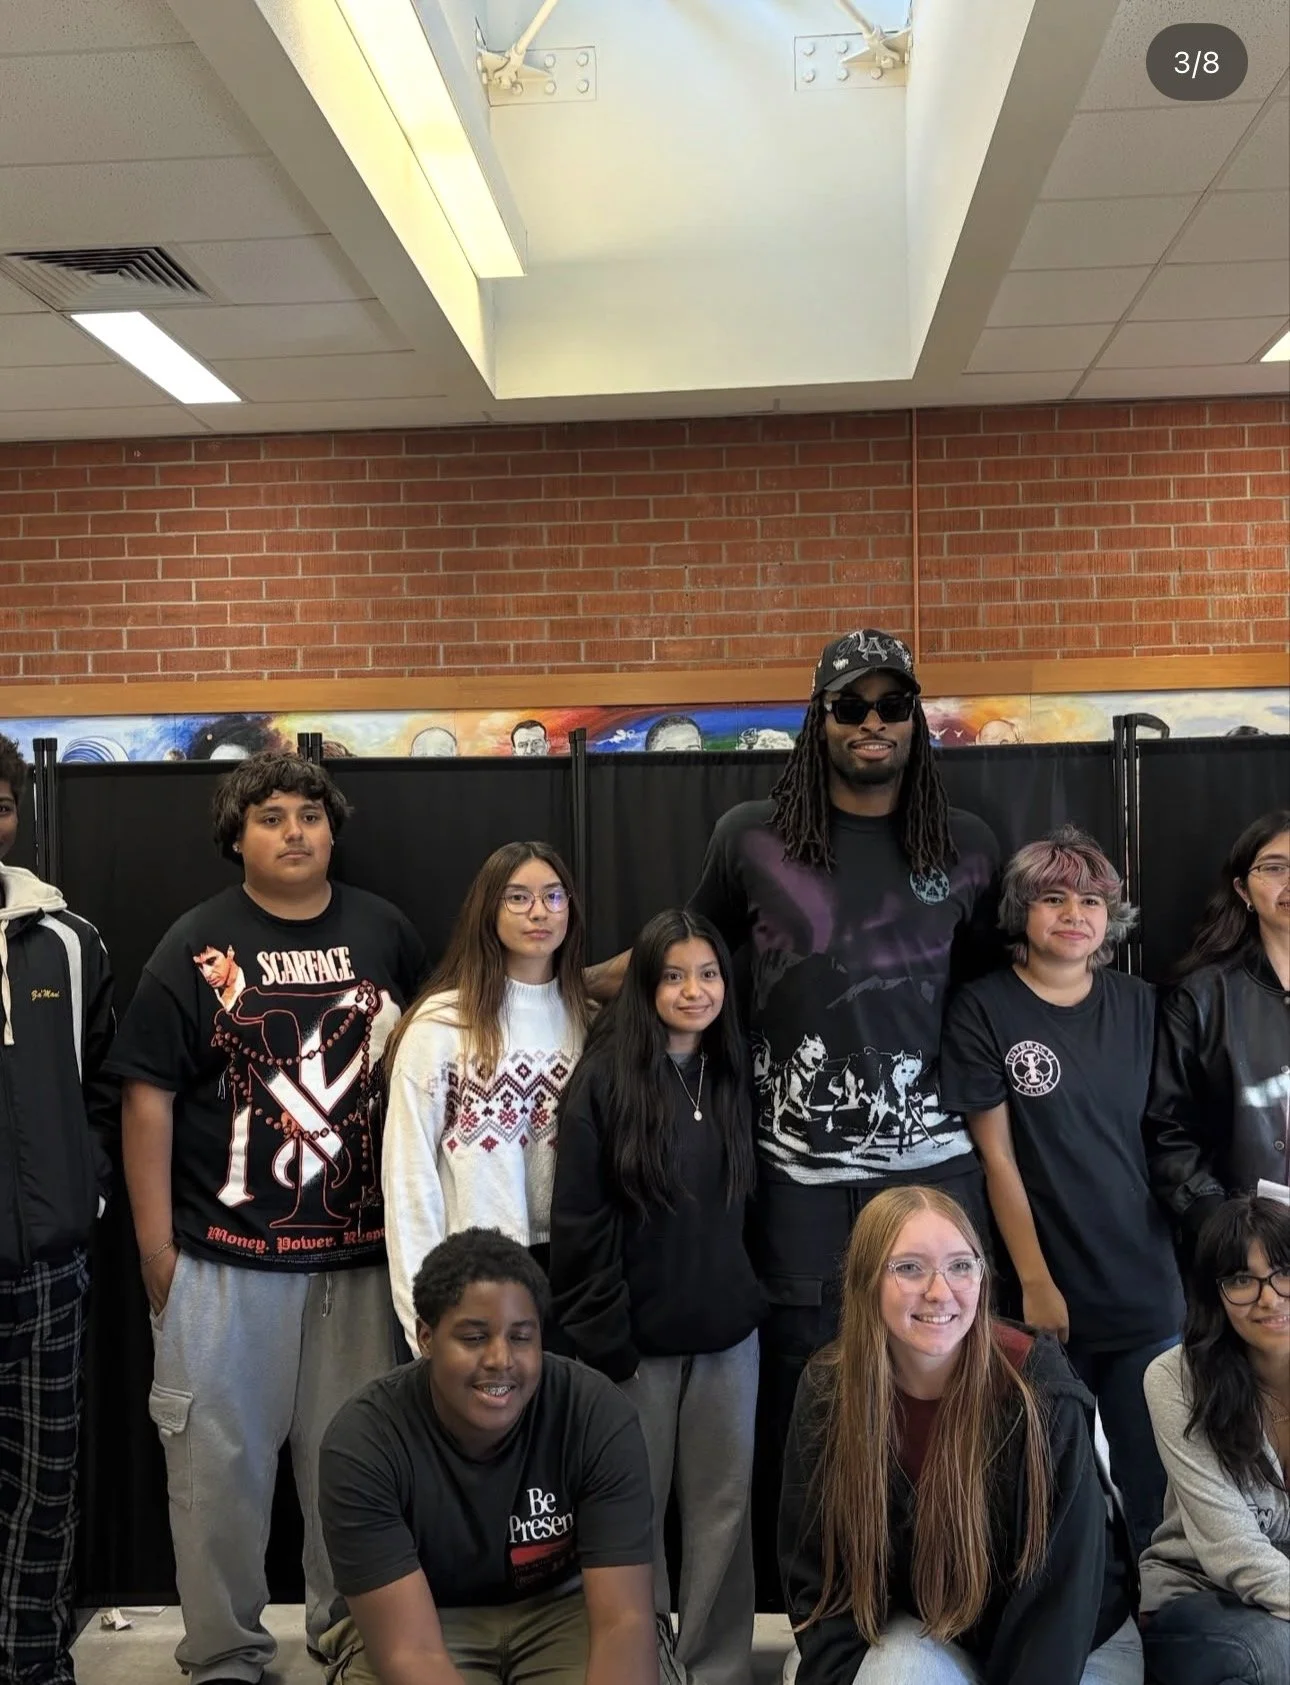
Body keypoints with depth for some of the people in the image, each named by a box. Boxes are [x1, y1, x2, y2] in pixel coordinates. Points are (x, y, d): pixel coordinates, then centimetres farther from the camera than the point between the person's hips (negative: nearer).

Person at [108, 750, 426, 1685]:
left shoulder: (385, 931, 4)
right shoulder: (197, 946, -3)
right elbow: (148, 1095, -4)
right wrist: (156, 1245, -6)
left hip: (362, 1250, 2)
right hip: (226, 1255, -2)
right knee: (220, 1459, 7)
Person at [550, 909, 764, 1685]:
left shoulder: (735, 1077, 4)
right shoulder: (604, 1080, -9)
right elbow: (579, 1224, -11)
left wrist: (755, 1297, 4)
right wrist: (604, 1342, -12)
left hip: (728, 1333, 4)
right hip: (639, 1335, -3)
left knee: (724, 1507, 10)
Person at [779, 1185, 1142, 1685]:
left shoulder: (1037, 1390, -23)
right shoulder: (828, 1391, -15)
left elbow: (1059, 1585, -19)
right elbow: (816, 1577, -9)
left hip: (1072, 1643, 0)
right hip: (918, 1634, 1)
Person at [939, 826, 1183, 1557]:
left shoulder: (1140, 1005, 4)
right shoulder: (983, 1010, -7)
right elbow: (997, 1158, -8)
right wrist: (1035, 1283, -9)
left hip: (1148, 1285, 3)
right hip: (1049, 1287, -3)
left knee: (1151, 1485, 9)